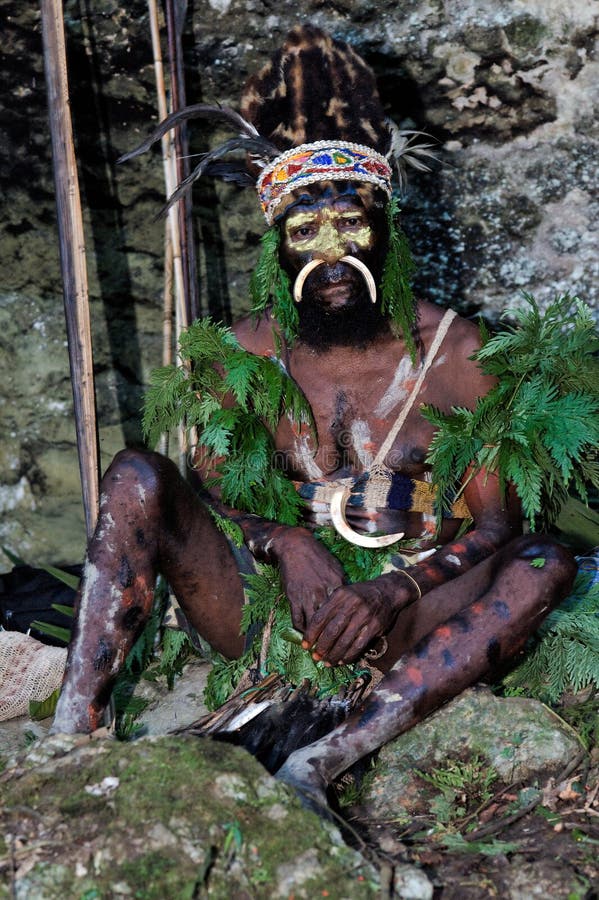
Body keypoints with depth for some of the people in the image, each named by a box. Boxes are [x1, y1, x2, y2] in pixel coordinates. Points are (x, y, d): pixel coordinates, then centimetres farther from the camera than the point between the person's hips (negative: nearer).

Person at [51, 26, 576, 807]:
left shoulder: (450, 350, -2)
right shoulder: (246, 354, 3)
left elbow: (498, 522, -5)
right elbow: (210, 498, 3)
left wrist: (396, 592, -23)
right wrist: (285, 543, -19)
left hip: (406, 628, -1)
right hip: (280, 611, 2)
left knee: (546, 563, -29)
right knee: (136, 478, -15)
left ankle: (323, 762, -39)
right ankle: (71, 734, -26)